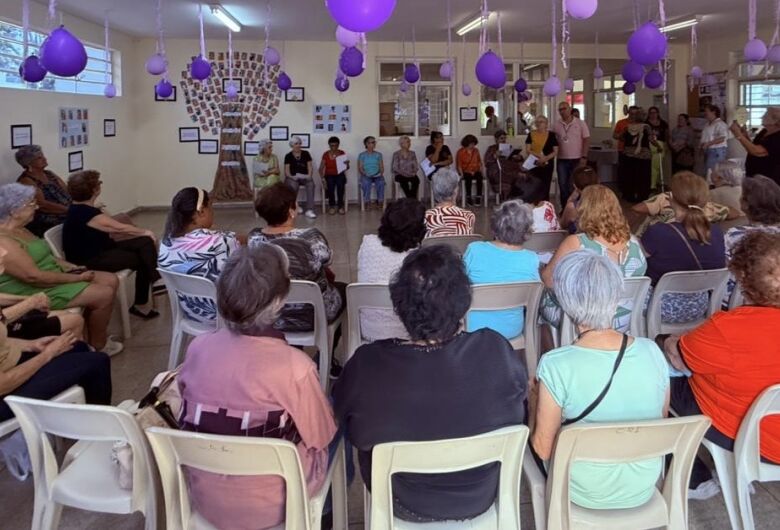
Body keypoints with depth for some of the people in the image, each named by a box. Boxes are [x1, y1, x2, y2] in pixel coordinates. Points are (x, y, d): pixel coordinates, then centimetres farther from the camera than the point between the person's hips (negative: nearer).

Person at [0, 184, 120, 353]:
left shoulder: (18, 230, 9)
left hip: (51, 276, 11)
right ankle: (98, 344, 6)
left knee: (111, 281, 4)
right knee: (104, 294, -16)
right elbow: (34, 276, -28)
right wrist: (77, 278, -19)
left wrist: (66, 265, 4)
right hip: (36, 292, -11)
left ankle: (94, 332, 15)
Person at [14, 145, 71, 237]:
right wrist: (69, 209, -24)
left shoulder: (49, 174, 16)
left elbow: (67, 191, 9)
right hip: (46, 224, -7)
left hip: (67, 214, 7)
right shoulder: (26, 181, -7)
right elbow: (42, 205, -18)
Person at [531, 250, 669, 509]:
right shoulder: (652, 351, -15)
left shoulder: (555, 365, -27)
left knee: (531, 410, 20)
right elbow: (662, 419, 1)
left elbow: (543, 448, -16)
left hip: (585, 494, -3)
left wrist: (536, 403, 2)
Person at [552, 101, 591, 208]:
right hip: (562, 160, 2)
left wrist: (584, 157, -10)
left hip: (577, 159, -2)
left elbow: (586, 140, -3)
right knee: (562, 185, 4)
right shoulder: (556, 125, 4)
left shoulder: (580, 123, -2)